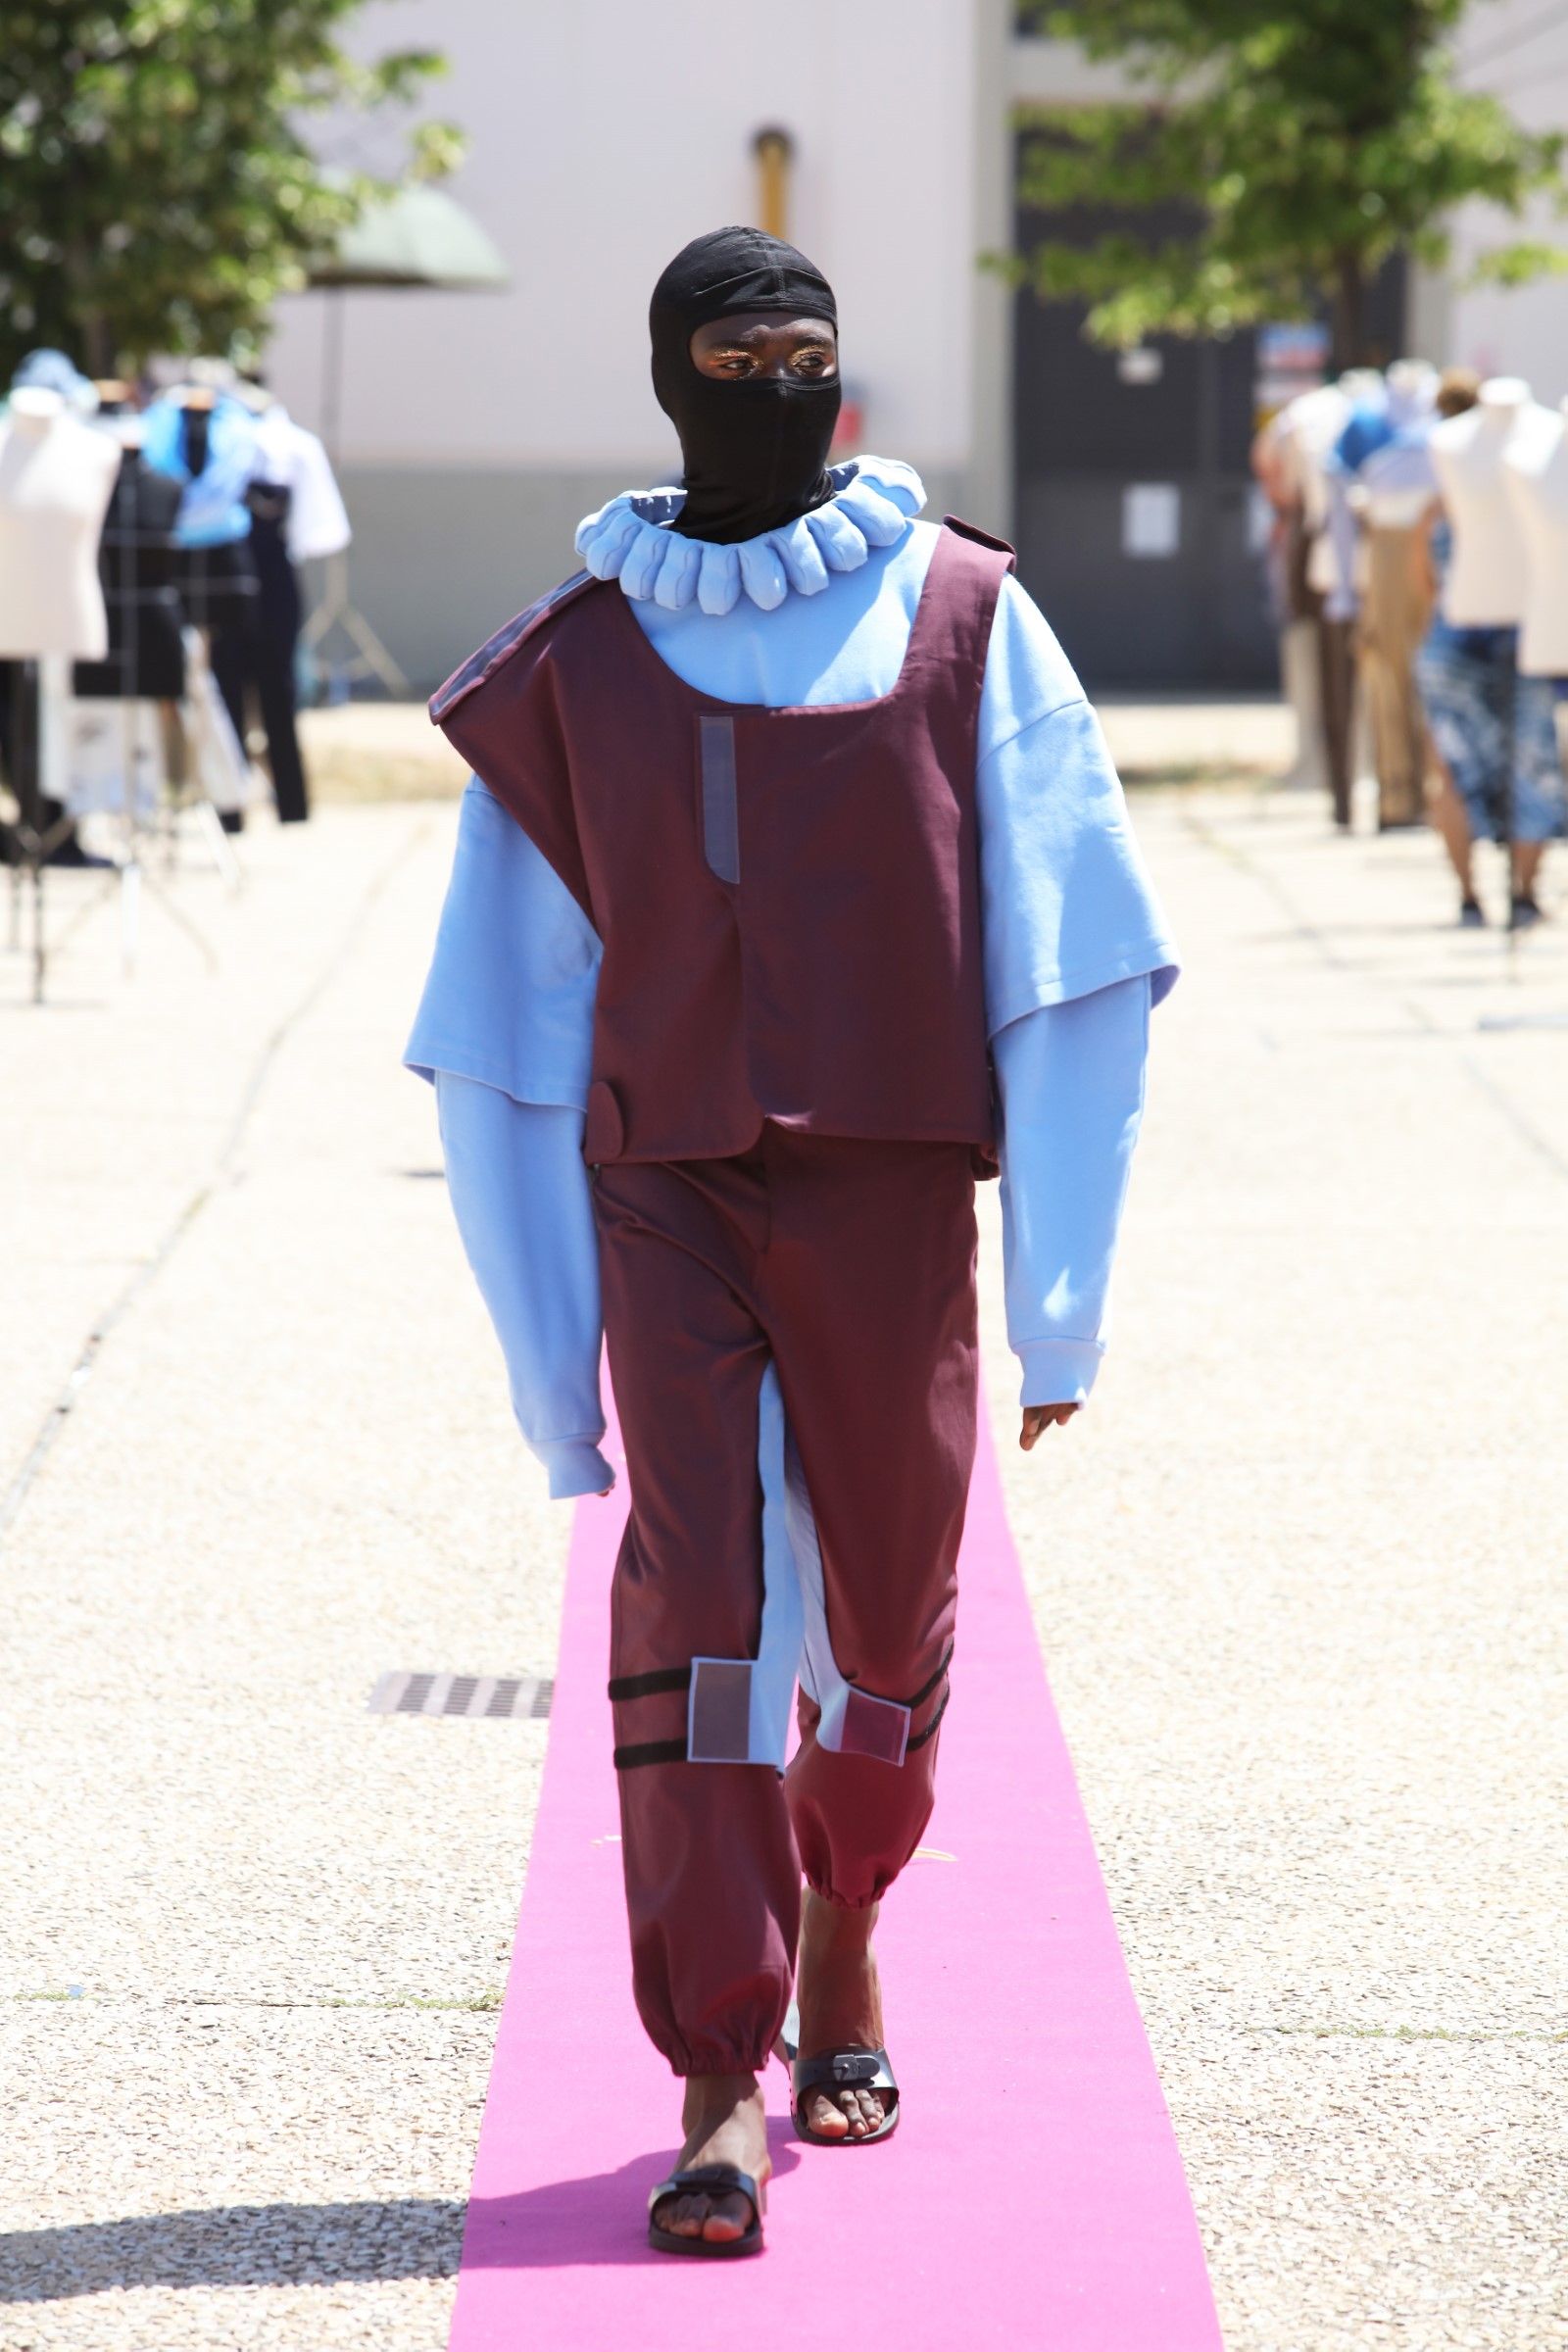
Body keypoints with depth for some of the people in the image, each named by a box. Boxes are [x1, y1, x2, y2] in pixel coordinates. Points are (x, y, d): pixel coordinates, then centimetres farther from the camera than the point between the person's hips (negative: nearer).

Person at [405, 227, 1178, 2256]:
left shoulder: (961, 619, 4)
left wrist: (1064, 1293, -3)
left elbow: (1070, 963, 2)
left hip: (892, 1183, 0)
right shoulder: (571, 662, 7)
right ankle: (721, 2087, -13)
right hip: (666, 1188, 0)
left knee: (889, 1598, 7)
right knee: (695, 1592, -13)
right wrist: (552, 1347, 6)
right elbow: (504, 1025, 10)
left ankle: (841, 1931, 37)